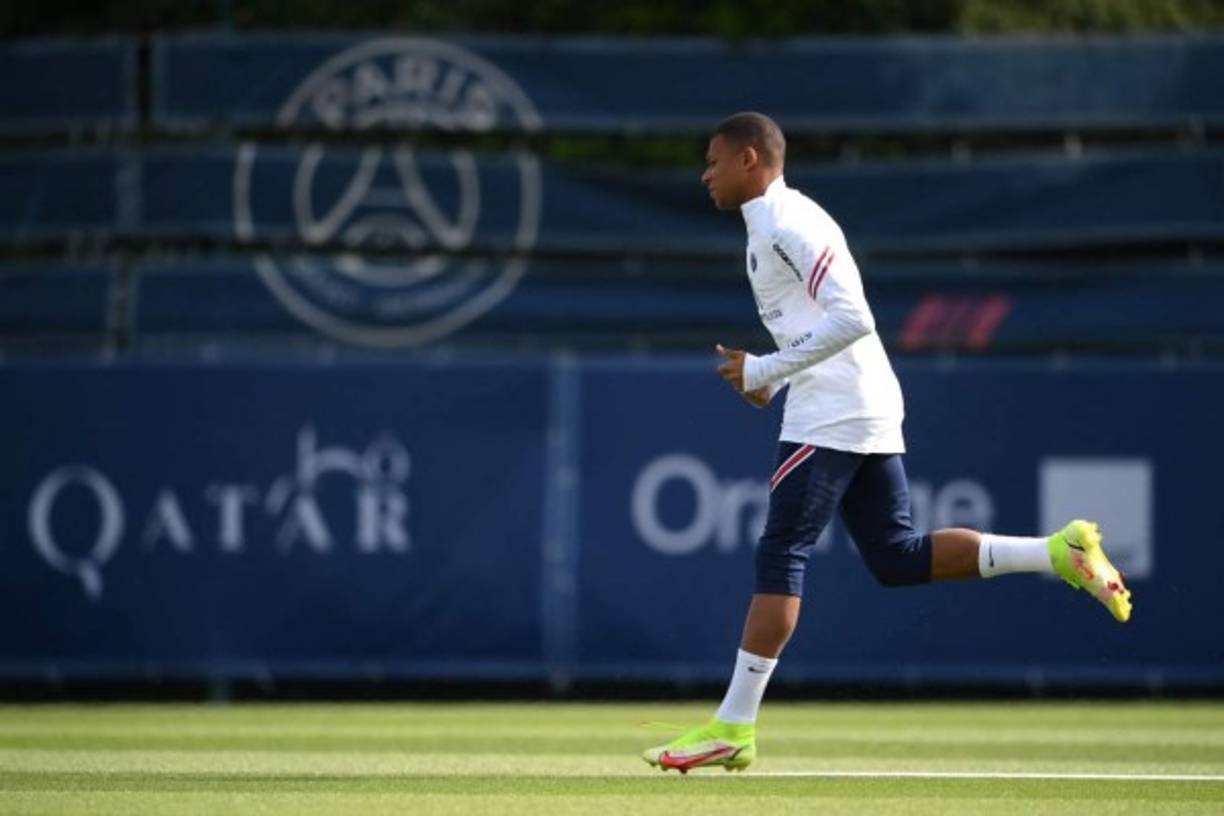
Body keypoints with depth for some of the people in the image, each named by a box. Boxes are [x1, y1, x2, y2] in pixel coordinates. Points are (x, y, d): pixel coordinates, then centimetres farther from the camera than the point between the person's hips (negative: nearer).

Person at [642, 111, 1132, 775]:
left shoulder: (786, 224, -12)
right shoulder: (773, 225, 20)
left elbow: (851, 318, -22)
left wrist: (766, 370, -18)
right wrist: (769, 378, 14)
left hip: (830, 417, -10)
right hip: (866, 416, 10)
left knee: (779, 556, -9)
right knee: (896, 558, 8)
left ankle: (733, 728, -9)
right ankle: (1058, 552, 3)